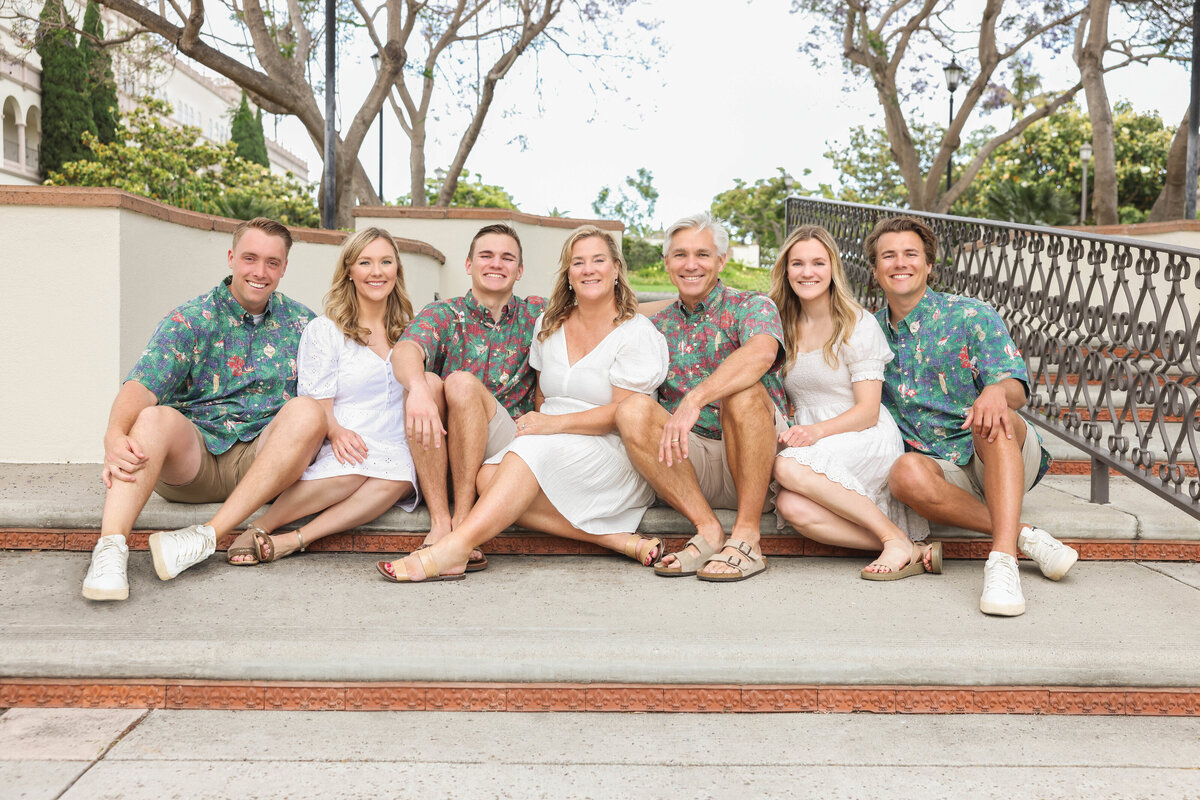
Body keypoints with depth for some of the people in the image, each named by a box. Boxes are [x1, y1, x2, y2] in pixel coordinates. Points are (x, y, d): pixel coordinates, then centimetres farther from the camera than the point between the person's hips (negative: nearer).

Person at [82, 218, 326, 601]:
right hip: (192, 455, -1)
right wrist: (115, 435, -33)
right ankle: (109, 550, -39)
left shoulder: (300, 322, 12)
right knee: (154, 418, -31)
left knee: (306, 411, -28)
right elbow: (141, 386, -12)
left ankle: (207, 536, -33)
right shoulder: (189, 321, 2)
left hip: (265, 462, 1)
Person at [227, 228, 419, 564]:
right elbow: (318, 404, 0)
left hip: (396, 451, 2)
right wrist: (335, 430, -21)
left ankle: (294, 540, -36)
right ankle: (258, 530, -27)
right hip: (338, 450, -2)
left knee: (401, 475, -35)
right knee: (351, 470, -39)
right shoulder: (324, 330, 8)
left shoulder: (409, 330, 19)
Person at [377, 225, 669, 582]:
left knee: (536, 449, -34)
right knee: (489, 476, -26)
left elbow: (624, 413, -10)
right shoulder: (548, 325, 17)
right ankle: (620, 541, -28)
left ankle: (453, 550, -41)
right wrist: (530, 423, -2)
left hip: (615, 456, -5)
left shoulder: (636, 332, -1)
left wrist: (553, 423, -21)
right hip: (552, 457, 5)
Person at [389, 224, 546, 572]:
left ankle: (463, 519, -30)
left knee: (462, 382, -26)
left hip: (510, 446, -1)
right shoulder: (443, 315, 5)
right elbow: (405, 350, -17)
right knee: (427, 382, -27)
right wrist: (418, 390, -40)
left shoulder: (535, 315, 12)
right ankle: (440, 521, -32)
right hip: (438, 447, 1)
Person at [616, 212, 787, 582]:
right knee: (632, 409, -21)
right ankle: (708, 531, -22)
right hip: (689, 461, 3)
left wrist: (694, 399, -38)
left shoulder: (752, 306, 0)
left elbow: (761, 353, -24)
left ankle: (747, 537, -27)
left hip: (757, 461, -3)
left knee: (742, 389, -32)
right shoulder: (657, 326, 15)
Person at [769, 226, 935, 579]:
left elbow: (868, 411, -7)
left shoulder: (858, 325, -3)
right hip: (811, 443, 5)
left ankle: (896, 538, -24)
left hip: (866, 441, -4)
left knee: (788, 467, -34)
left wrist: (817, 430, -24)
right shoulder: (782, 326, 13)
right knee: (791, 507, -30)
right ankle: (916, 553, -26)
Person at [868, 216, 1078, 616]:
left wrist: (997, 391, -39)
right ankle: (1024, 536, -25)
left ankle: (1003, 557, -46)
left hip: (1001, 458, -2)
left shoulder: (970, 317, -1)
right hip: (945, 472, 2)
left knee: (992, 417, -36)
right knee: (905, 472, -34)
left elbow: (1016, 387, -12)